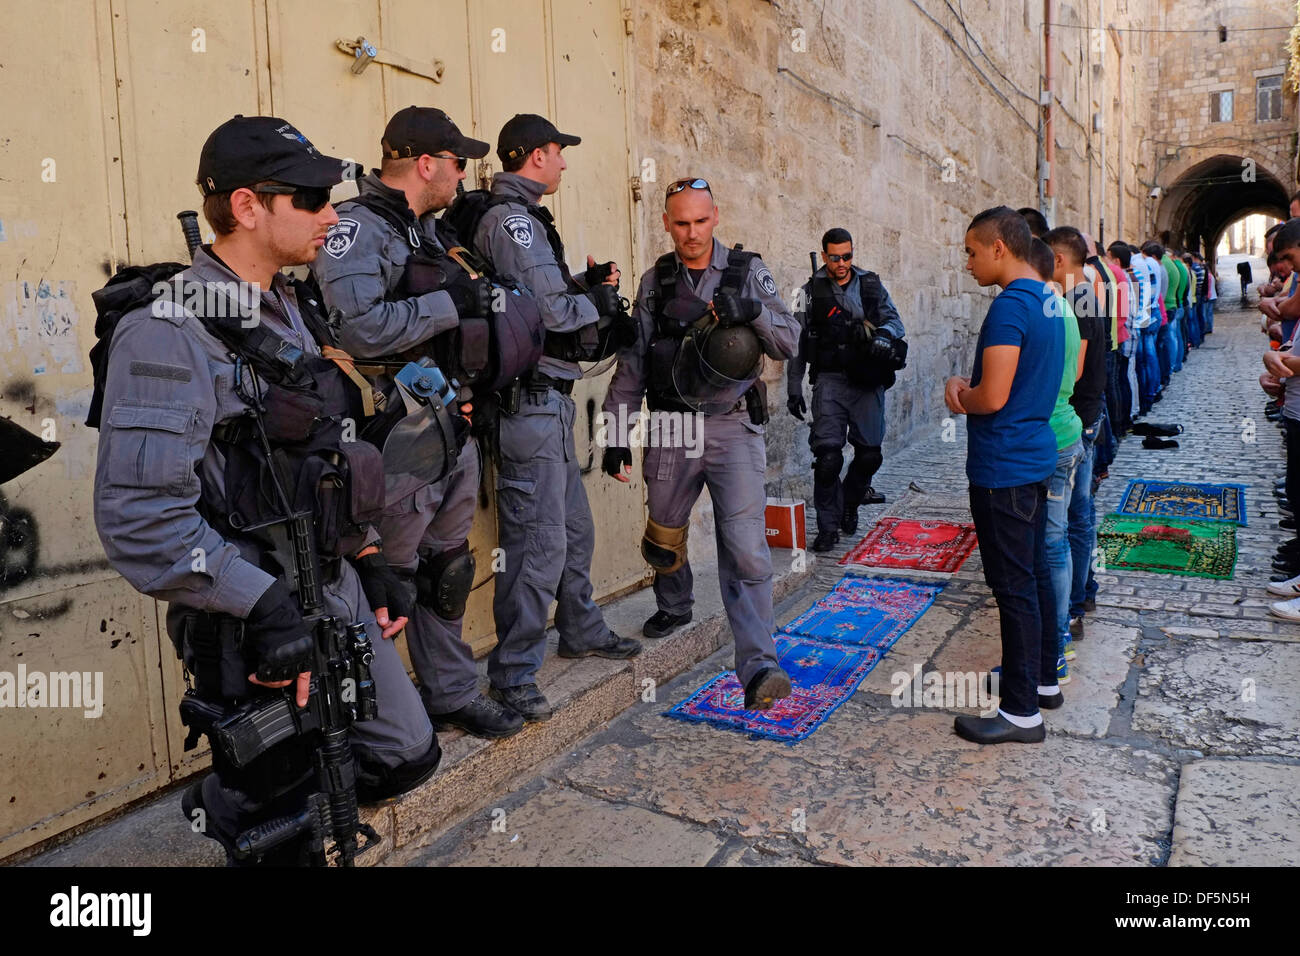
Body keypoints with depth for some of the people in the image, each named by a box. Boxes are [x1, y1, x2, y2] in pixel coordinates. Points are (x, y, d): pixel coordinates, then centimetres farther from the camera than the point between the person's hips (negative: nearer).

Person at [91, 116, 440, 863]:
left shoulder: (291, 309, 9)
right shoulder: (168, 333, -18)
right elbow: (139, 519, -25)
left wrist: (371, 559, 14)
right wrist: (264, 604, -24)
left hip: (340, 595, 8)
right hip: (256, 628, -8)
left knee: (409, 754, 17)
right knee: (273, 828, 11)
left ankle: (252, 803, 36)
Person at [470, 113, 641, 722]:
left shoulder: (522, 218, 21)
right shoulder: (513, 218, -12)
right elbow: (551, 311, -20)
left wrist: (588, 285, 6)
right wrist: (599, 300, -2)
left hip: (550, 398, 11)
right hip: (531, 401, -11)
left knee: (574, 526, 20)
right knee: (539, 540, -7)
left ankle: (581, 632, 36)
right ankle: (513, 673, 4)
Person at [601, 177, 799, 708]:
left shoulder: (748, 271, 3)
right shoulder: (655, 281, 8)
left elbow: (790, 342, -2)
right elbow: (633, 362, 10)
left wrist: (754, 311, -22)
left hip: (733, 427, -2)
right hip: (672, 426, 3)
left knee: (745, 548, -13)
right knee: (663, 537, 17)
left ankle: (758, 665, -11)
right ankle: (673, 606, 46)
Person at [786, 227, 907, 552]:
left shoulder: (870, 285, 11)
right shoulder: (811, 291, 5)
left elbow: (895, 321, 9)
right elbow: (797, 342, 6)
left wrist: (882, 334, -16)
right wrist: (794, 388, 1)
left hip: (868, 382, 2)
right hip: (830, 381, -2)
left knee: (869, 454, 5)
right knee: (828, 456, -11)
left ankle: (850, 503, 34)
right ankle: (829, 527, 3)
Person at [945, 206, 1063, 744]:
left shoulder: (1009, 307, -19)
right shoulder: (1045, 302, 13)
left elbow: (992, 398, -24)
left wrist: (960, 396, -3)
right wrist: (967, 386, 4)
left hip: (1003, 468, -10)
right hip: (1035, 458, 10)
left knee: (1014, 587, -3)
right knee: (1034, 574, 18)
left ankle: (1021, 711, 7)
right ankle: (1044, 681, 31)